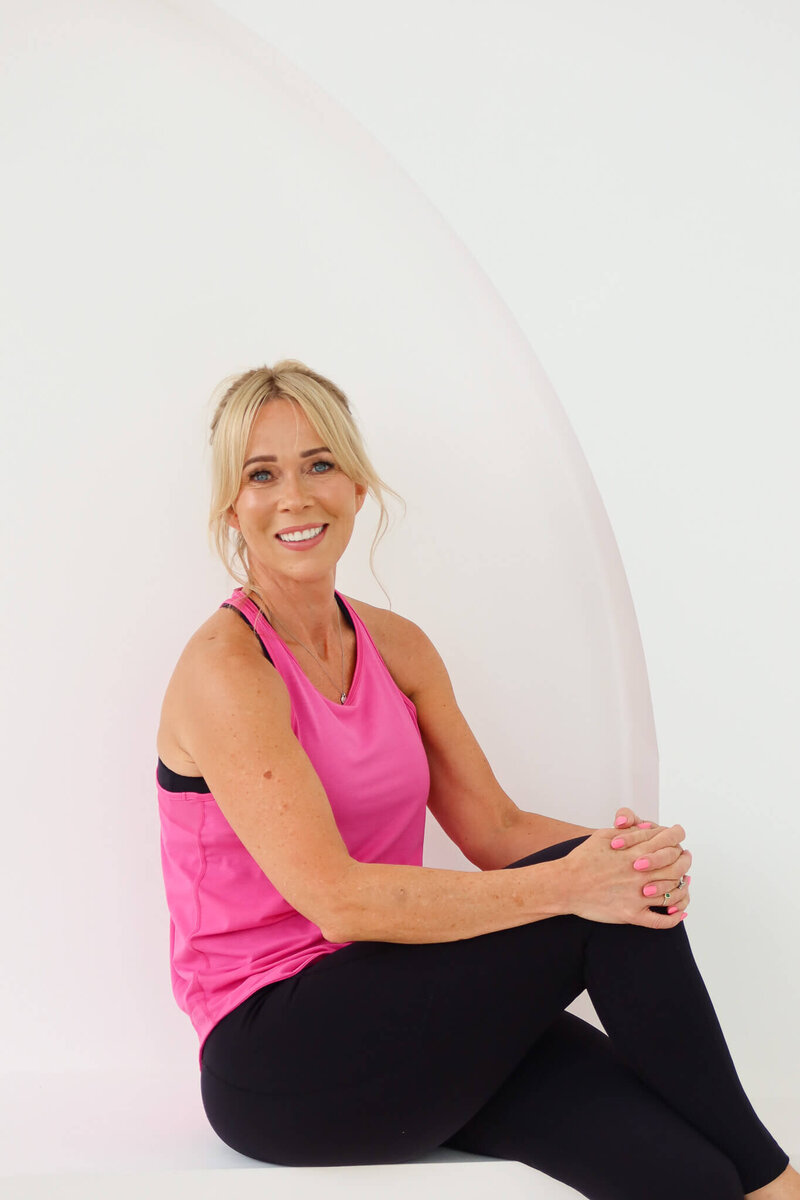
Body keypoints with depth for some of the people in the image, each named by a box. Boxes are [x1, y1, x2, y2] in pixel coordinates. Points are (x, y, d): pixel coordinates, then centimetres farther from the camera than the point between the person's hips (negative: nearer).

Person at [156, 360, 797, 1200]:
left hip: (385, 1007, 5)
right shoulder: (223, 668, -14)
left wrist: (626, 850, -16)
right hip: (270, 1061, -5)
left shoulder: (397, 647, 8)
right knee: (596, 913, -18)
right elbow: (336, 899, -22)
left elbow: (496, 828, 4)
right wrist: (567, 885, -26)